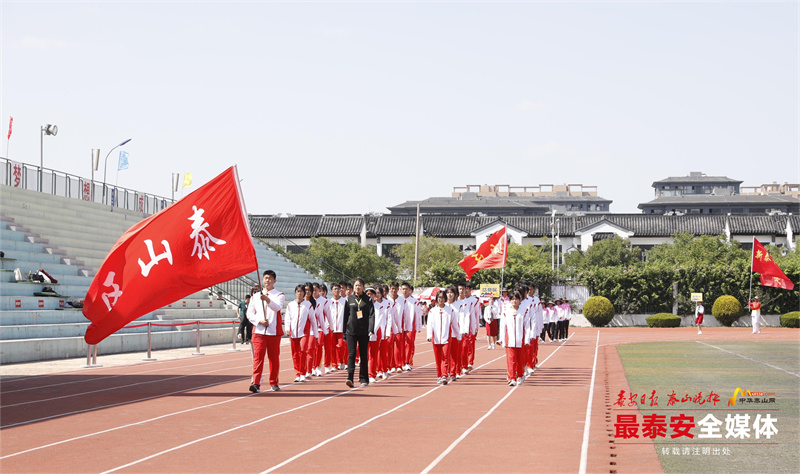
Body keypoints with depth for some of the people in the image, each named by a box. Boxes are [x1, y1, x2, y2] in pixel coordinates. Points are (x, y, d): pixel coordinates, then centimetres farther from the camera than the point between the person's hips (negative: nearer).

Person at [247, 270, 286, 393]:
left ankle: (274, 383, 18)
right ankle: (255, 383, -16)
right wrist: (259, 321, -8)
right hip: (259, 331, 1)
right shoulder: (255, 296, 11)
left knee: (274, 358, 6)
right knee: (258, 357, -9)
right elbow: (250, 313, 10)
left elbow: (277, 307, -18)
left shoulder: (279, 295, 3)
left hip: (274, 332, -1)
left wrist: (267, 299, -36)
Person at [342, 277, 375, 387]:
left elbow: (371, 315, -3)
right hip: (351, 331, 0)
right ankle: (350, 378, -17)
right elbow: (345, 316, 9)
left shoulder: (367, 300, 4)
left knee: (364, 355, 6)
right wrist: (344, 332, 6)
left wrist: (371, 329, -16)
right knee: (351, 354, -10)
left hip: (364, 332, 0)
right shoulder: (349, 299, 7)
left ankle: (364, 379, 14)